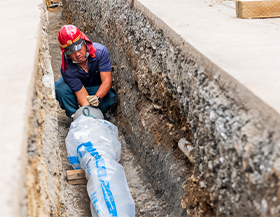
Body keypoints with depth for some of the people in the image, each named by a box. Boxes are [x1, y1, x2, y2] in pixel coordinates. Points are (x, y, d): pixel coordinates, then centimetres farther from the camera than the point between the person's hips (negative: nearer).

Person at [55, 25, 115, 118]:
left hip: (99, 90, 0)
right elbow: (82, 94, -29)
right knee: (60, 87, -30)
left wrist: (97, 97, -50)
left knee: (108, 99, -34)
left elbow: (107, 81, -32)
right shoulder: (66, 69, -29)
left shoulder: (100, 51, -29)